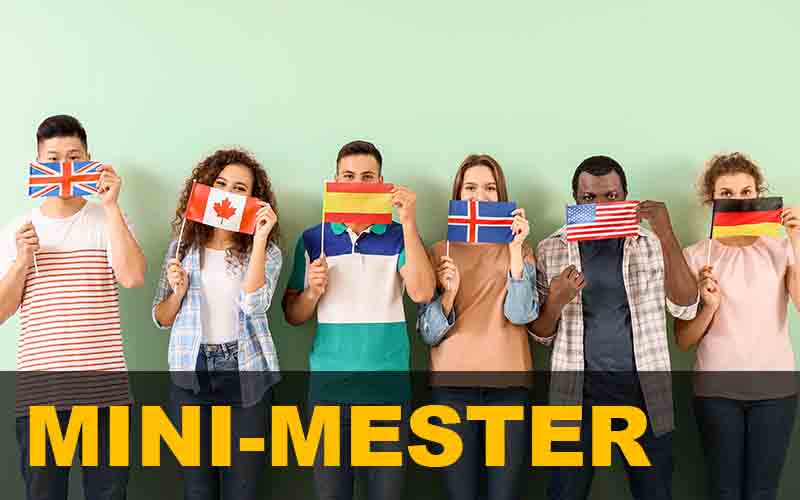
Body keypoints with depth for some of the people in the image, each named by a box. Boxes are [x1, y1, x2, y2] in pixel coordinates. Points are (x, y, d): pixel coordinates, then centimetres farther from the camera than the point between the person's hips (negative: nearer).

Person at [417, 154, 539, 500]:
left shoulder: (520, 251, 8)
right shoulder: (439, 252, 7)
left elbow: (521, 314, -9)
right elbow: (428, 333, 1)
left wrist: (515, 249, -13)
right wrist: (449, 293, -16)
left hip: (509, 384, 0)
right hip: (452, 385, 0)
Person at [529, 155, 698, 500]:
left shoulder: (652, 244, 3)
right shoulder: (551, 249, 2)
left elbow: (686, 308, -11)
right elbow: (540, 334, 5)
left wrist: (668, 236, -19)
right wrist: (555, 302, -17)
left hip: (644, 390, 1)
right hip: (578, 392, 0)